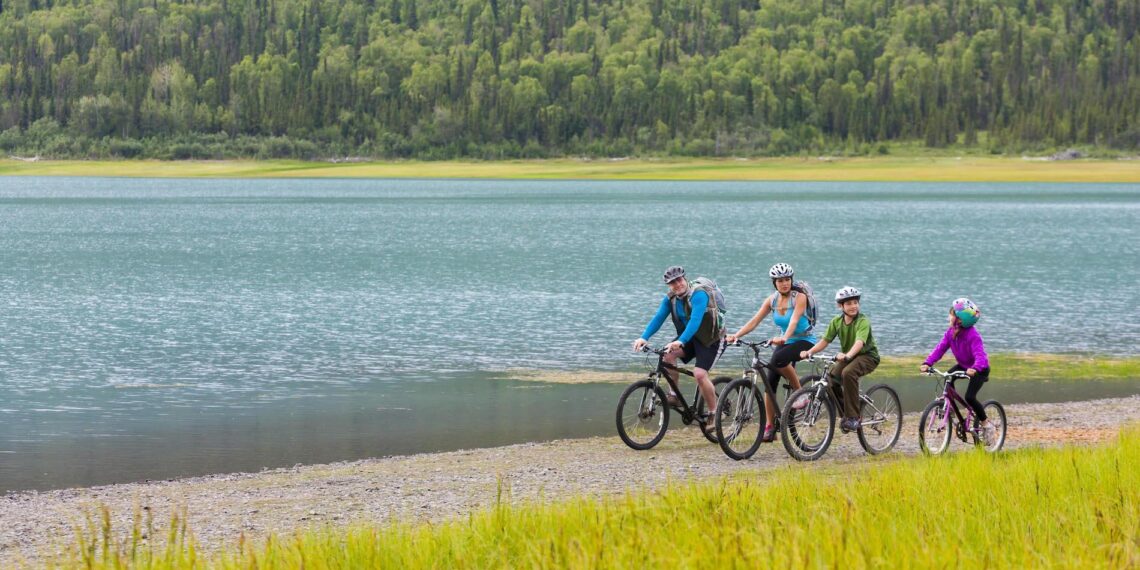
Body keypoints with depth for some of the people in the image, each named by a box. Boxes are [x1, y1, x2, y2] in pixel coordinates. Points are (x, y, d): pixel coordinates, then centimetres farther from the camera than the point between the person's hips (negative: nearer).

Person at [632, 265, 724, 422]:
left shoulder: (698, 295, -26)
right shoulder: (670, 299, -5)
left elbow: (695, 321, -39)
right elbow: (658, 319, -12)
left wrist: (681, 341, -53)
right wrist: (644, 338, -28)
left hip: (710, 339, -6)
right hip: (689, 337, 6)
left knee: (699, 374, -22)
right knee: (668, 354, -21)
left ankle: (714, 413, -6)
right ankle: (674, 396, -10)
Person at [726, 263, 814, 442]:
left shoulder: (799, 297, -15)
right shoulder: (772, 300, 0)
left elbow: (794, 320, -31)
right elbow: (754, 321, -8)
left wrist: (784, 338, -50)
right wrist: (736, 335, -24)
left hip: (804, 341, -6)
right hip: (785, 342, 6)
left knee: (778, 359, -35)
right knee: (770, 382, -9)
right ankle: (770, 427, -1)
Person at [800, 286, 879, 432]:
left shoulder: (863, 321, -19)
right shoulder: (837, 322, -1)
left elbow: (859, 342, -35)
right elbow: (825, 340, -5)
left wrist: (847, 355, -54)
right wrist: (809, 352, -23)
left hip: (867, 356, -6)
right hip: (847, 357, 6)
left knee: (848, 373, -35)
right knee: (831, 378, -18)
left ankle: (853, 417, -30)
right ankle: (845, 414, 5)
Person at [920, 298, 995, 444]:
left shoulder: (973, 335, -29)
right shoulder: (951, 332, -8)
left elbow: (980, 355, -38)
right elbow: (940, 348, -13)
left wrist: (974, 369, -58)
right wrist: (927, 363, -27)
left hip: (980, 369, -7)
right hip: (963, 365, 7)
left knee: (970, 397, -20)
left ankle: (987, 425, -2)